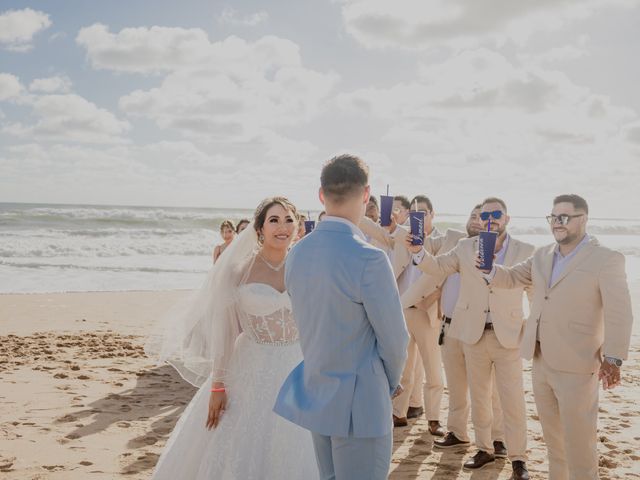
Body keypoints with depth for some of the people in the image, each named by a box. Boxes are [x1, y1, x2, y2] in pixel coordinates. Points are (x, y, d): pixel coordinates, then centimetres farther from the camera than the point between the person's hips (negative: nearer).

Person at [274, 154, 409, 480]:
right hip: (360, 403, -7)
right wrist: (391, 383, 6)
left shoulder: (297, 253, 2)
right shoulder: (369, 259, -21)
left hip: (315, 396, 7)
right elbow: (394, 339, -13)